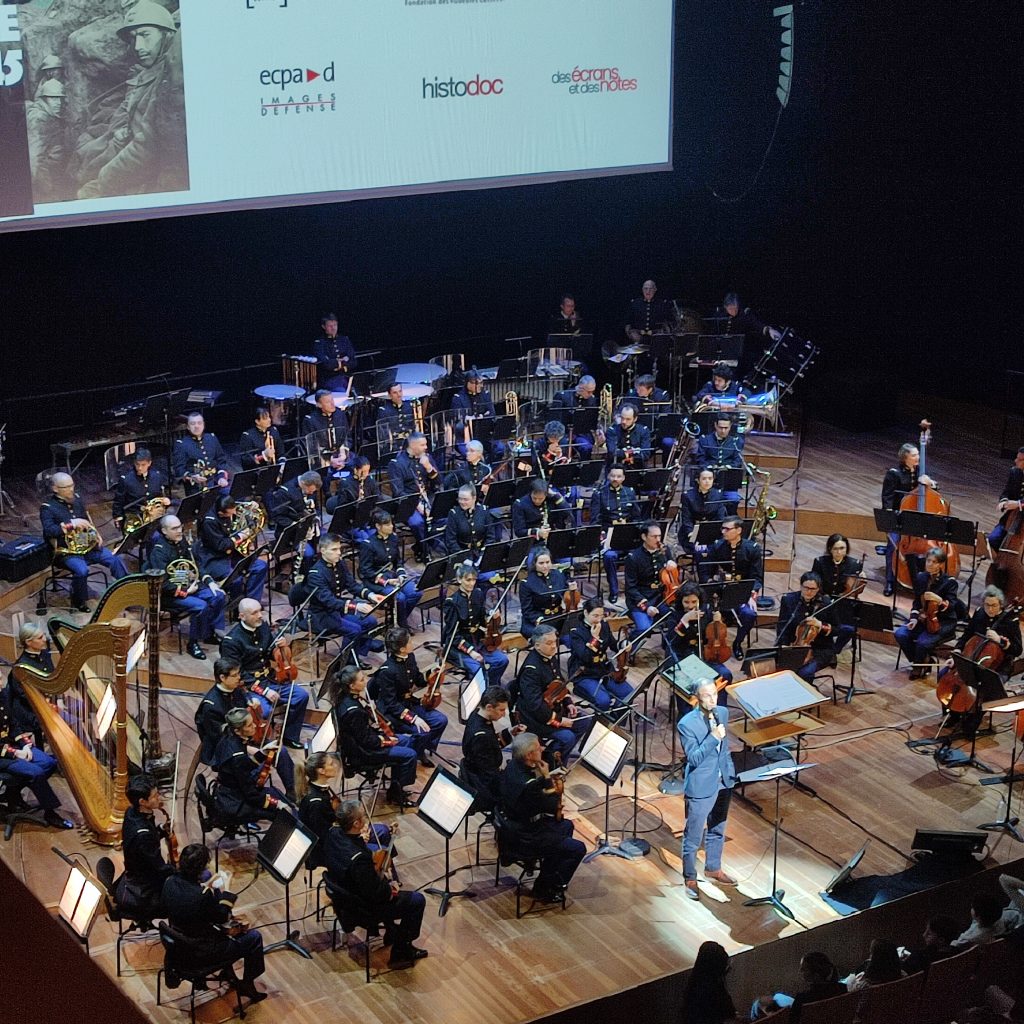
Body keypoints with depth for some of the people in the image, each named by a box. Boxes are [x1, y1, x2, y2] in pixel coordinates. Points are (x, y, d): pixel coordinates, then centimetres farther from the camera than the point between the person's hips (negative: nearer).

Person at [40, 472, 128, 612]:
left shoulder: (77, 498, 9)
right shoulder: (48, 508, -10)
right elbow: (49, 530, -25)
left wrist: (96, 535, 4)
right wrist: (72, 524, -28)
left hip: (87, 545, 6)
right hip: (66, 551, -6)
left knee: (115, 559, -12)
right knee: (82, 570, -32)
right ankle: (79, 603, -9)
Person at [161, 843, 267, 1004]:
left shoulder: (170, 882, -12)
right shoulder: (203, 896, -33)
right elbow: (223, 918, -15)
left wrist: (206, 886, 6)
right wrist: (224, 891, -6)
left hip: (178, 946, 8)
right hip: (200, 953, -8)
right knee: (254, 937, 8)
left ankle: (229, 976, 43)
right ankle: (247, 984, 25)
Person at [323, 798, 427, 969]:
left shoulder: (333, 833, -16)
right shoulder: (358, 858, -40)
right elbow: (374, 894, -28)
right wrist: (389, 889, -9)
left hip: (343, 894, 9)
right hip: (363, 908, -9)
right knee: (417, 901, 3)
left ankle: (392, 931, 43)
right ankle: (400, 954, 16)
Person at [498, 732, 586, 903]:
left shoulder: (513, 766, -5)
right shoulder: (526, 783, -34)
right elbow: (553, 807, -20)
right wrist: (547, 777, -16)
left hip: (514, 824, 10)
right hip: (525, 837, -10)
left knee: (567, 826, 27)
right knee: (578, 849, -1)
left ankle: (548, 878, 35)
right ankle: (544, 890, 12)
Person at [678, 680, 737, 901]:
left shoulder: (723, 712, 0)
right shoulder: (687, 724, -21)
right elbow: (693, 759, -24)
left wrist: (730, 771, 13)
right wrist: (713, 737, -31)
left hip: (723, 782, 6)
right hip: (701, 787, -6)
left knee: (717, 830, 22)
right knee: (693, 836, 4)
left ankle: (713, 868, 40)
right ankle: (690, 879, 18)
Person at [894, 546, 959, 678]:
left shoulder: (949, 582, -13)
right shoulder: (920, 578, 2)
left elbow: (951, 606, -21)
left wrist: (939, 600, -40)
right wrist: (914, 618, -5)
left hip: (944, 621, -5)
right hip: (923, 618, 5)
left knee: (923, 641, -29)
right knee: (900, 634, -19)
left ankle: (918, 666, 5)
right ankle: (923, 660, 3)